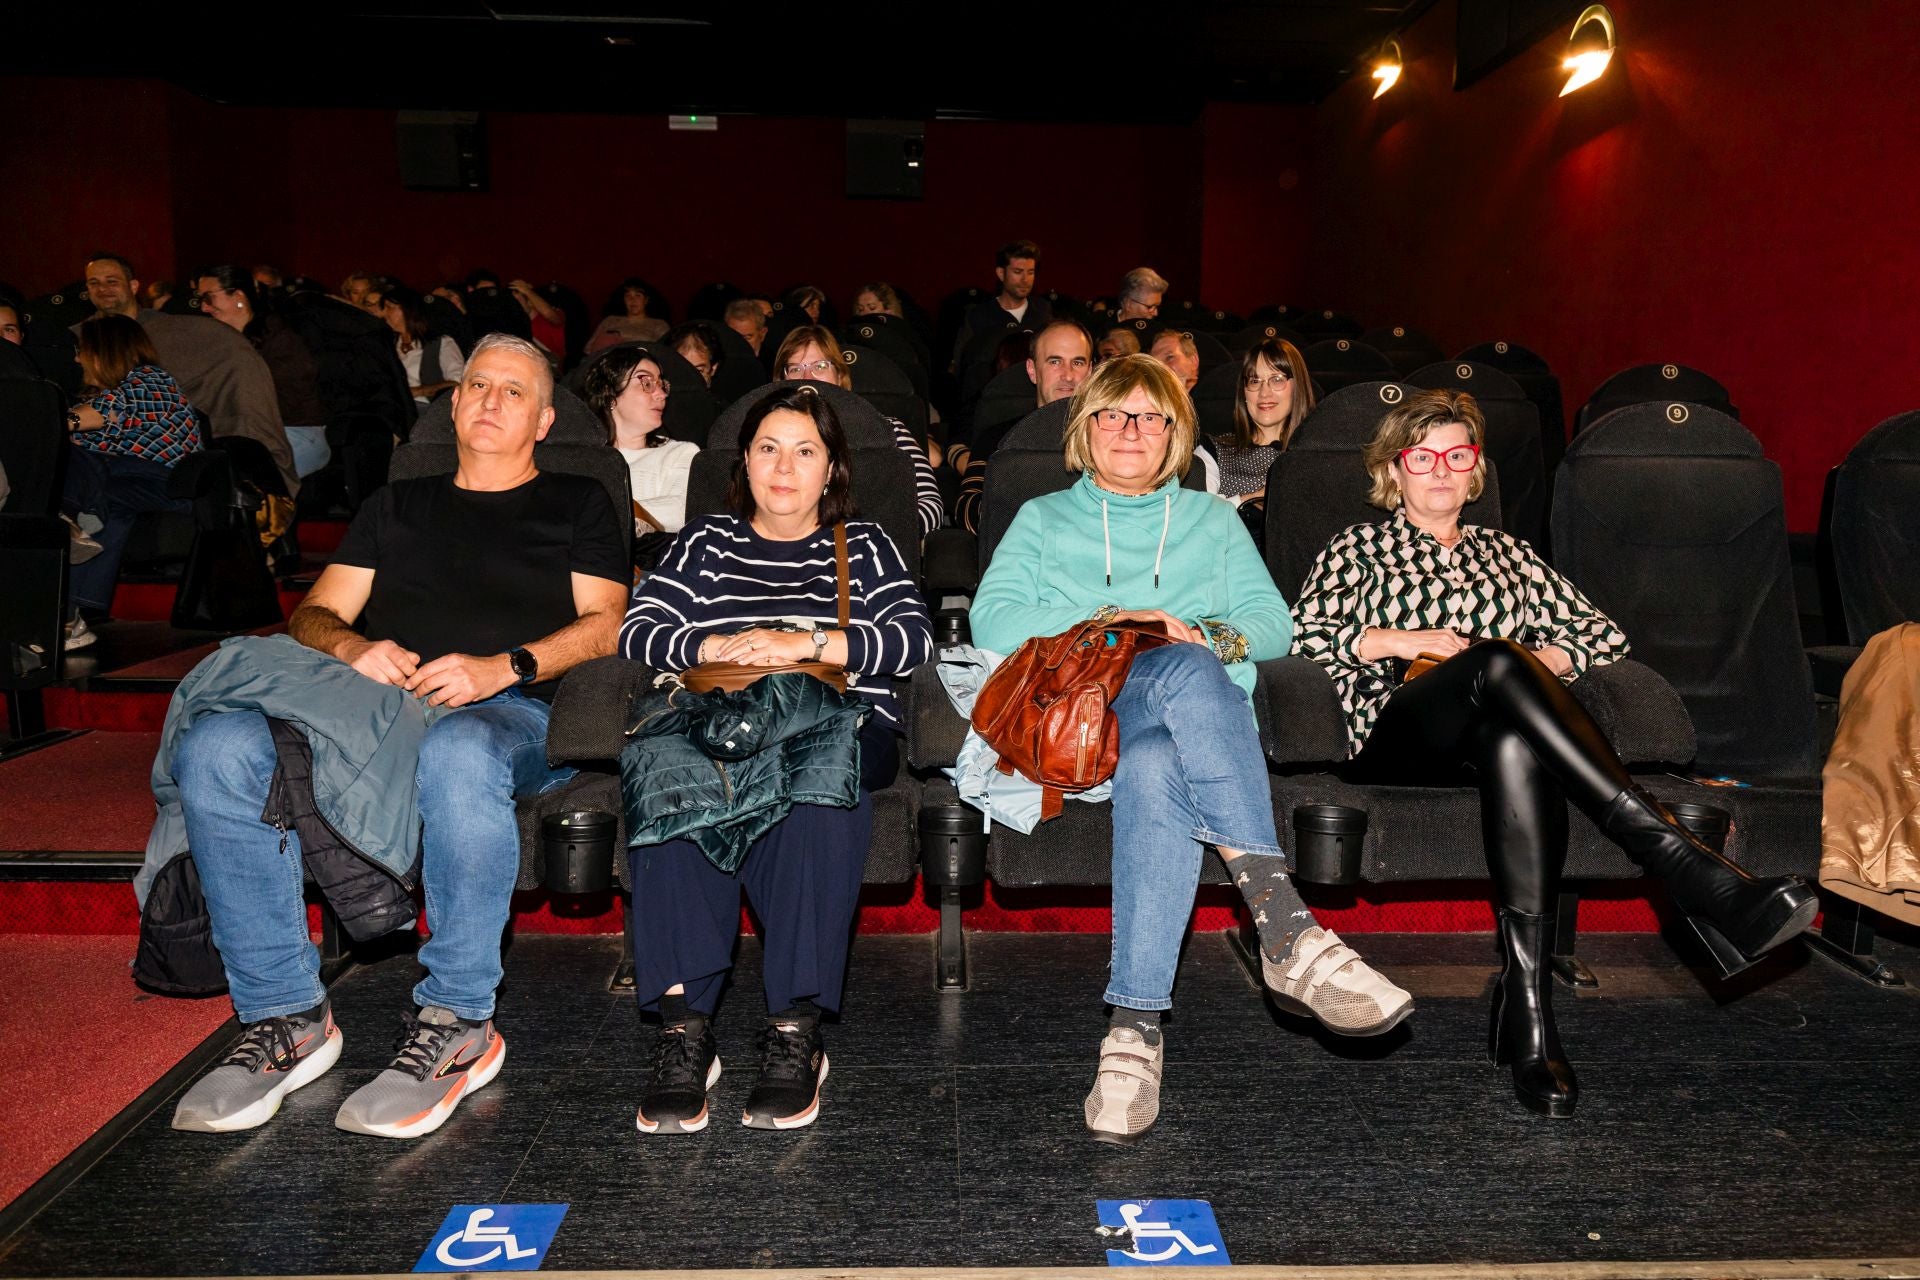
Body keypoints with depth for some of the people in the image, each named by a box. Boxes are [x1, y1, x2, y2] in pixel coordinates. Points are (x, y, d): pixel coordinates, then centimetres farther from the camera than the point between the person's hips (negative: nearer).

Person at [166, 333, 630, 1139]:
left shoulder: (576, 505, 21)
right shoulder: (398, 504, 31)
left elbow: (605, 624, 7)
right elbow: (313, 615, 23)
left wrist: (501, 668, -10)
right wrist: (355, 648, -2)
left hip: (511, 711, -4)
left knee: (457, 753, -42)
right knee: (215, 749, -26)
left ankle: (456, 1024, -27)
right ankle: (287, 1016, -17)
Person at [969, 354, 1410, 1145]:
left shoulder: (1210, 519, 27)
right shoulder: (1043, 519, 24)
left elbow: (1274, 622, 14)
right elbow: (994, 619, 5)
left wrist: (1210, 634, -9)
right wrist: (1111, 621, -6)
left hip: (1206, 714, 2)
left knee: (1155, 767, -38)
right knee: (1185, 673, -38)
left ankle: (1136, 1028, -44)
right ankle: (1287, 929, -47)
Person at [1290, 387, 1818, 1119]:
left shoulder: (1503, 552, 32)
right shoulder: (1358, 548, 24)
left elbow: (1603, 633, 21)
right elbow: (1303, 635, 6)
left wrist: (1541, 661, 2)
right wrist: (1405, 640, -3)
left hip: (1502, 728, 2)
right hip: (1396, 736, -2)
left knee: (1514, 745, -39)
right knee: (1498, 661, -37)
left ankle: (1526, 1008, -46)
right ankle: (1694, 874, -47)